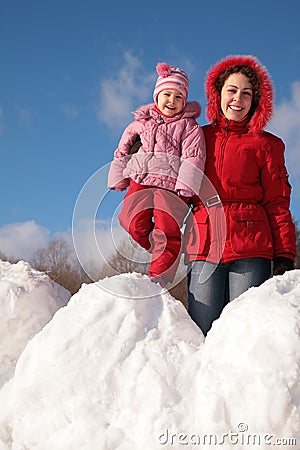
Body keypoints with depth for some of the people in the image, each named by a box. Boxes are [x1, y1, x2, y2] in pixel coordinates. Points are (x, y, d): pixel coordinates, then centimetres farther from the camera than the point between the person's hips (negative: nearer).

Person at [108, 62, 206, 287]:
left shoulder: (189, 126, 10)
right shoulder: (140, 124, 19)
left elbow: (193, 157, -2)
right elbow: (122, 153, 24)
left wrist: (185, 186, -14)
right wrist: (118, 180, 14)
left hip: (172, 186, -3)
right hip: (140, 182, 3)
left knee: (167, 231, -15)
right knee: (135, 226, -13)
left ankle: (160, 274, -12)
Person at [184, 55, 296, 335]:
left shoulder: (265, 144, 12)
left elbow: (277, 204, 8)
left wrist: (285, 256, -2)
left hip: (250, 249, -1)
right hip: (204, 247, 2)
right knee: (202, 334, -7)